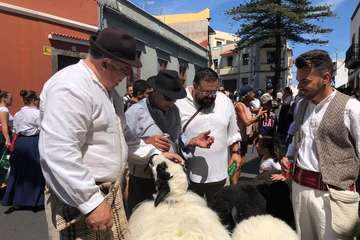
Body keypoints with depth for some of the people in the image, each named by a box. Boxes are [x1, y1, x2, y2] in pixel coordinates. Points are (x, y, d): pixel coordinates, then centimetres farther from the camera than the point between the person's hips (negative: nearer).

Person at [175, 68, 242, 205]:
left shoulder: (225, 101, 2)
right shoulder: (179, 103, -12)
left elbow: (233, 132, 12)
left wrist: (236, 152, 6)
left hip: (219, 173, 4)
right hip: (189, 175, -3)